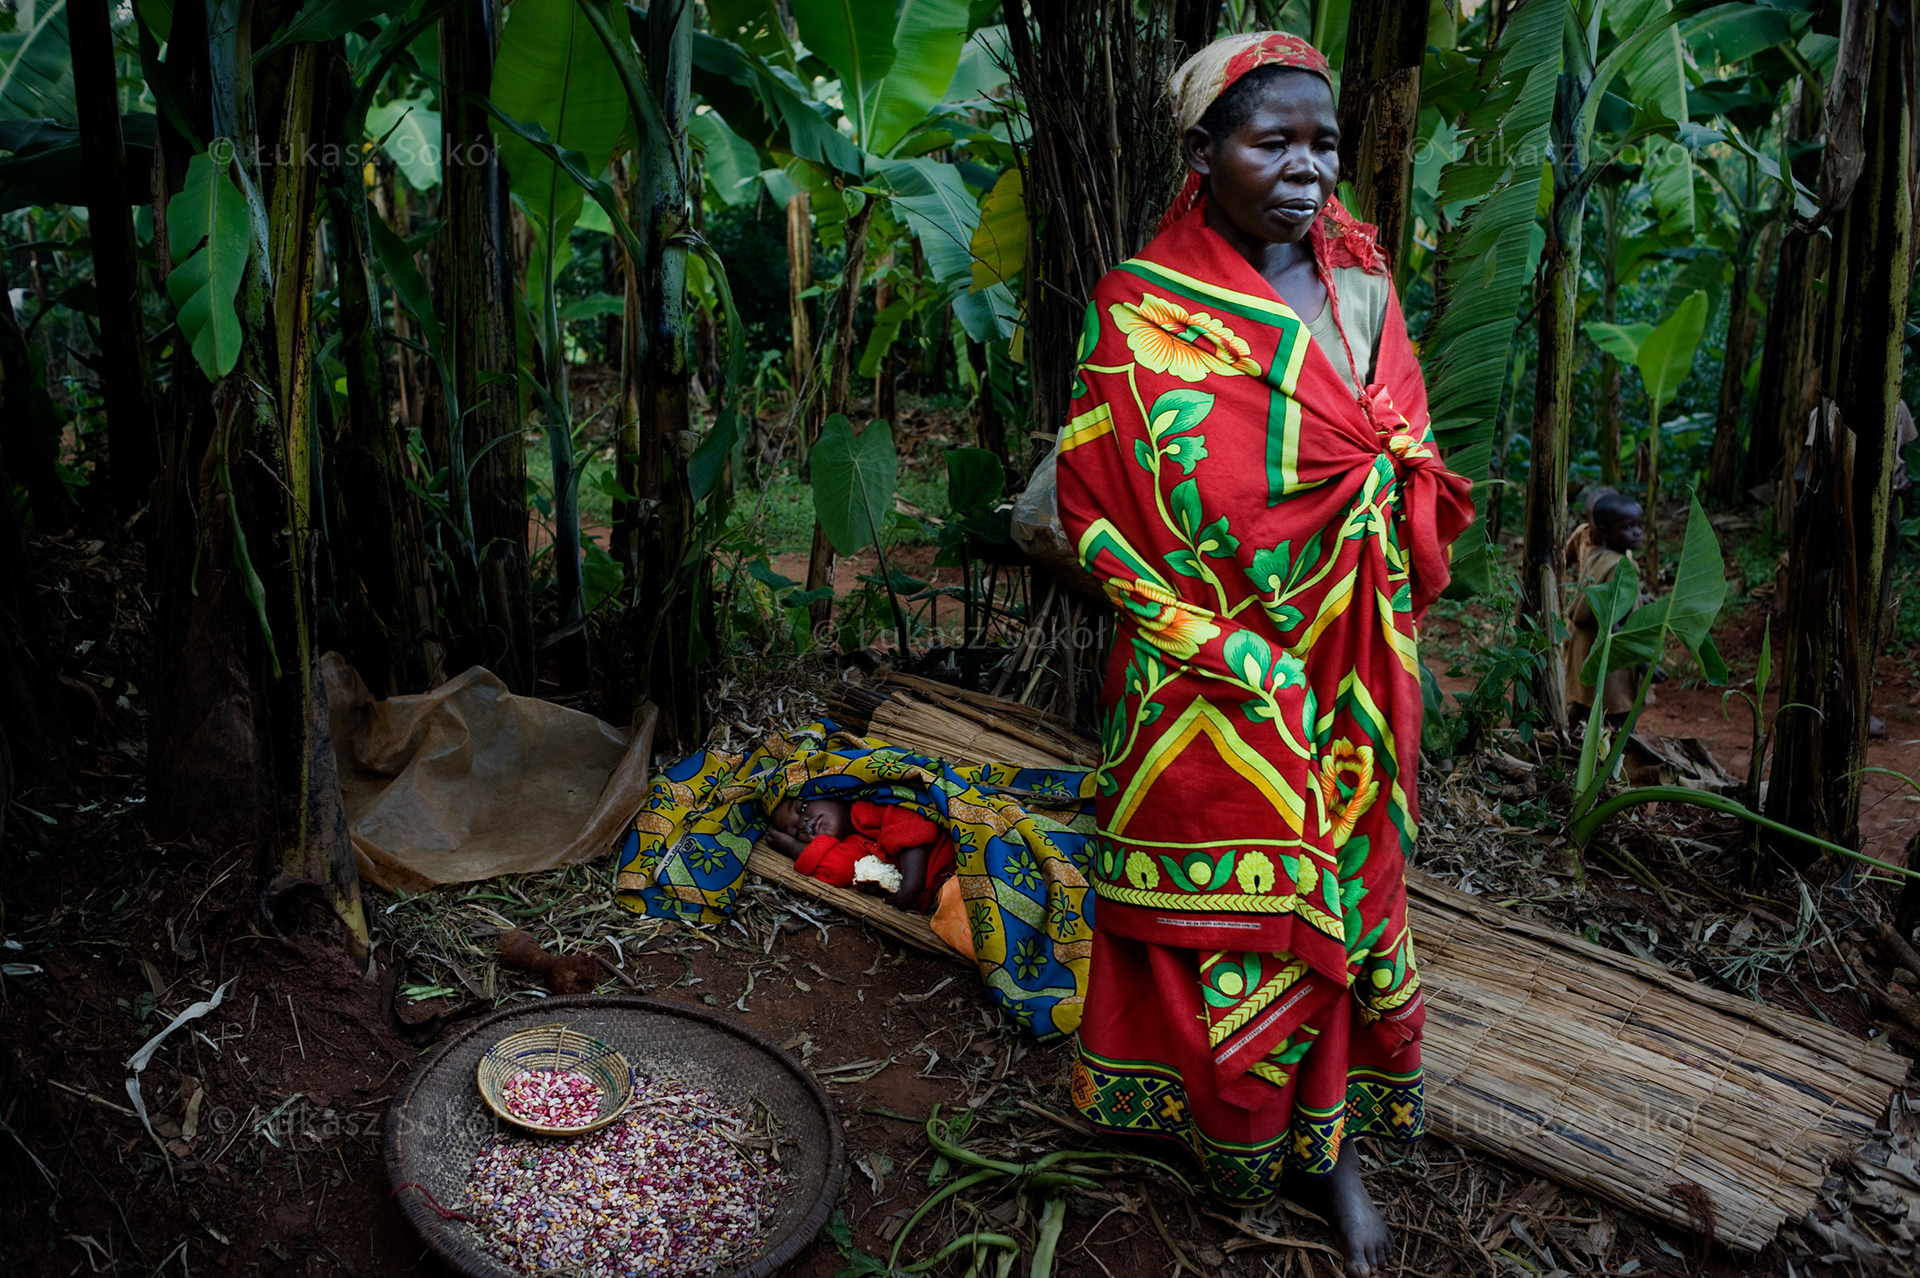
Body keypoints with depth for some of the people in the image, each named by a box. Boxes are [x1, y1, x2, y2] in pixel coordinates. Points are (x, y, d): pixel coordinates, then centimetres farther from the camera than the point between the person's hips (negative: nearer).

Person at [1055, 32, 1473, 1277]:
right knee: (1219, 888, 8)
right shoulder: (1146, 310, -7)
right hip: (1211, 679, -4)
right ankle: (1225, 1121, 32)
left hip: (1352, 670, 4)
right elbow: (1095, 493, -8)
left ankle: (1328, 1139, 29)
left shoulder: (1363, 289, 7)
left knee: (1339, 883, 12)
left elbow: (1410, 476, 13)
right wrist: (1212, 638, -14)